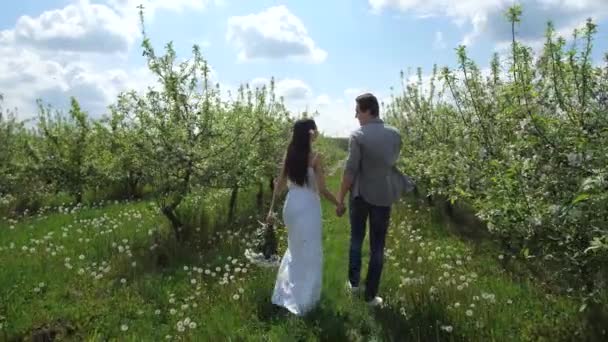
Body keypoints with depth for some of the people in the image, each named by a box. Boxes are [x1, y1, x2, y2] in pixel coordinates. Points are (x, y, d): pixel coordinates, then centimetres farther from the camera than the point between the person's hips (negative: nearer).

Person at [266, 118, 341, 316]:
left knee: (295, 250, 24)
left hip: (291, 205, 6)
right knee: (310, 253, 7)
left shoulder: (289, 155, 3)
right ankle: (303, 301, 14)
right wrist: (339, 204, 1)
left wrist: (271, 208, 12)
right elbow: (322, 189, -13)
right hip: (308, 207, -6)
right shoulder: (315, 157, -13)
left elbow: (280, 184, 6)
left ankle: (286, 294, 34)